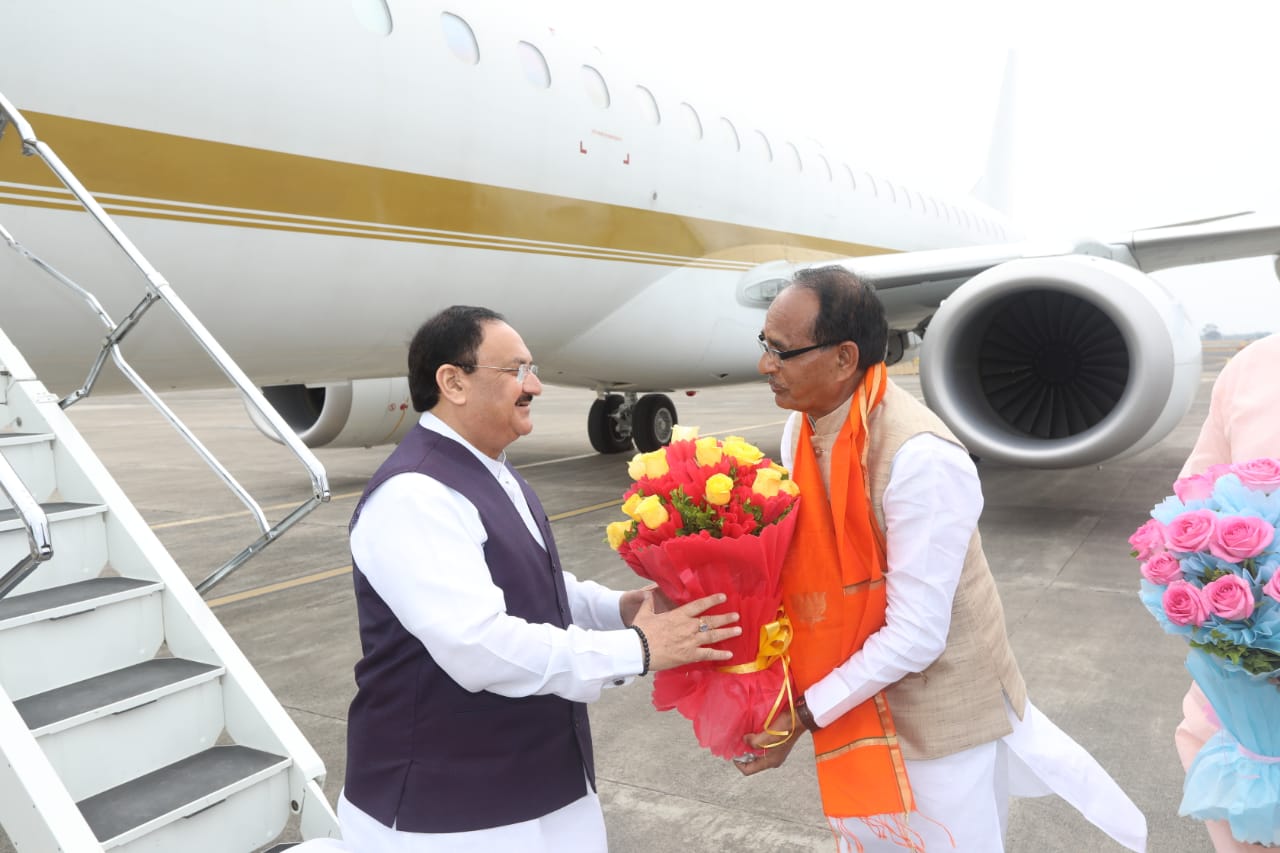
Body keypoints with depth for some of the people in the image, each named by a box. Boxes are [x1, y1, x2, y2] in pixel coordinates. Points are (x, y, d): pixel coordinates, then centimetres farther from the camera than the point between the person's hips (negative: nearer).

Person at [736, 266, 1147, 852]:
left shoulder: (920, 459, -31)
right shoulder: (801, 428, -7)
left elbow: (914, 637, -28)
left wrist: (801, 715, -21)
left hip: (936, 709, -7)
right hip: (860, 699, 7)